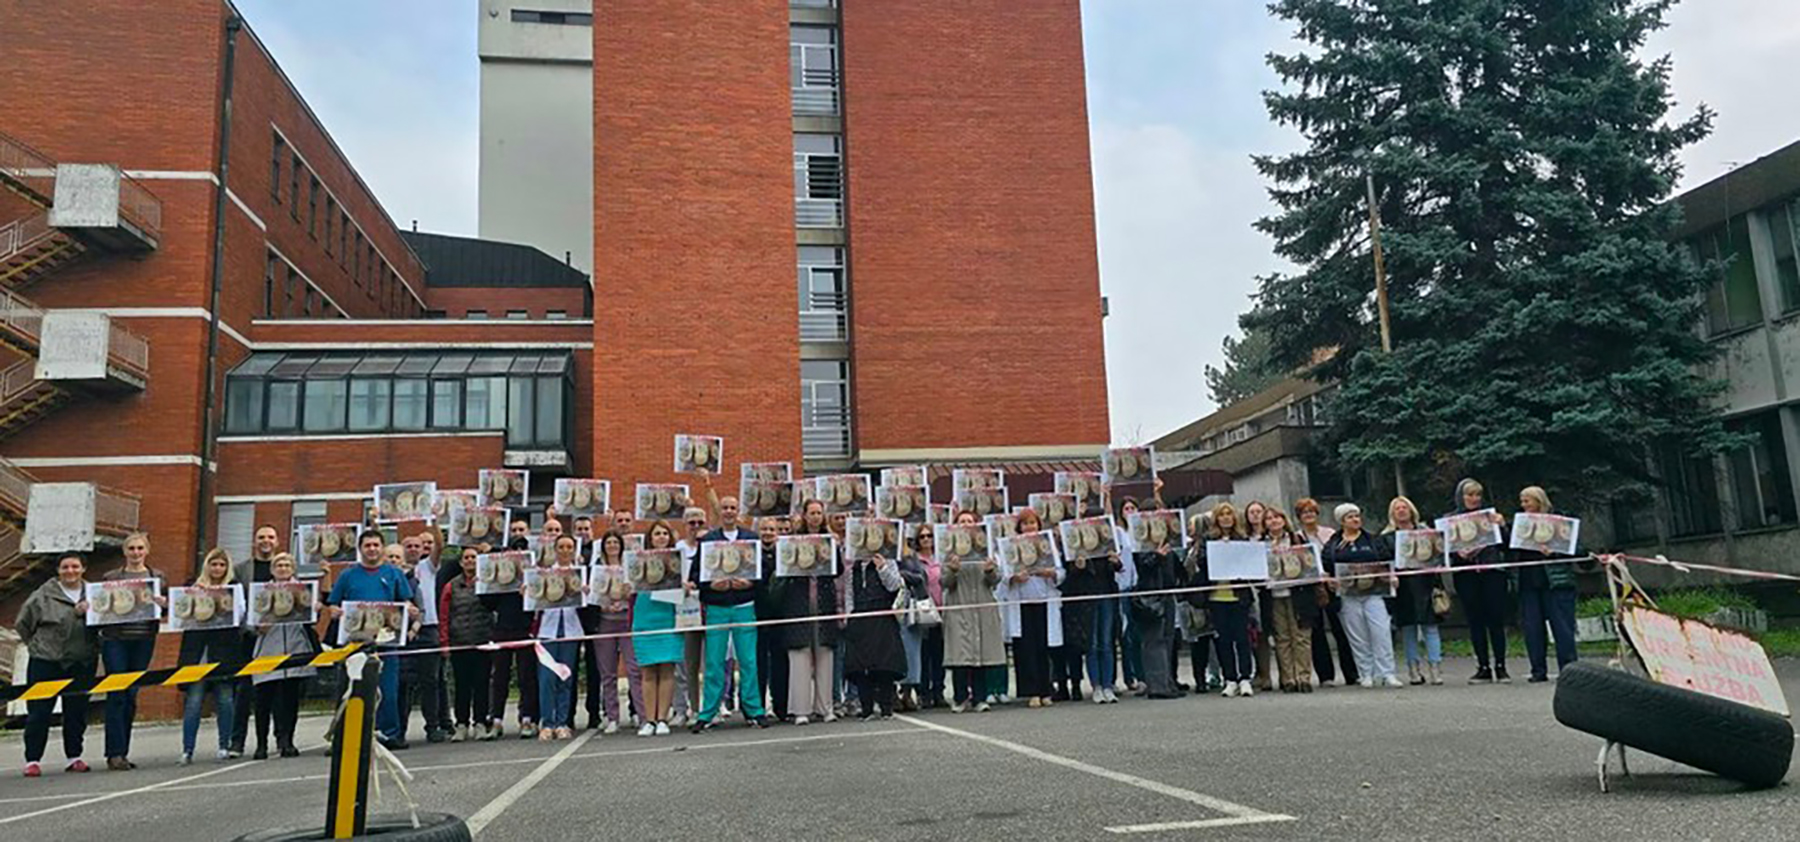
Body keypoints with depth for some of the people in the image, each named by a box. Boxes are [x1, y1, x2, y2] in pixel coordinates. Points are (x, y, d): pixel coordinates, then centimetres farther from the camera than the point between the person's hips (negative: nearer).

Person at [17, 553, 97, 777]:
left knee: (77, 711, 7)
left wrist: (87, 613, -14)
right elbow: (22, 624, 5)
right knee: (39, 712, 0)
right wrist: (38, 644, 4)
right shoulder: (43, 595, -4)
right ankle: (33, 760, 8)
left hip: (81, 663, 2)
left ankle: (74, 756, 16)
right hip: (45, 661, -2)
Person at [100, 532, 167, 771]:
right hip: (115, 640, -2)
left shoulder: (159, 577, 11)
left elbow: (171, 605, 9)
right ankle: (115, 753, -5)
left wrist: (164, 603, -12)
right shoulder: (110, 578, 7)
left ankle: (122, 752, 14)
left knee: (131, 696, 6)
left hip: (143, 641, 2)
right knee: (117, 695, -7)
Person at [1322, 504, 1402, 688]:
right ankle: (1366, 675, 10)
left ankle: (1387, 674, -6)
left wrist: (1389, 577, -7)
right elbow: (1326, 568, 5)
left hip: (1373, 592, 0)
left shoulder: (1374, 540, 13)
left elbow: (1387, 560, 11)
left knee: (1381, 632, -10)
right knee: (1358, 637, 2)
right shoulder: (1332, 545, 10)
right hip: (1348, 595, 0)